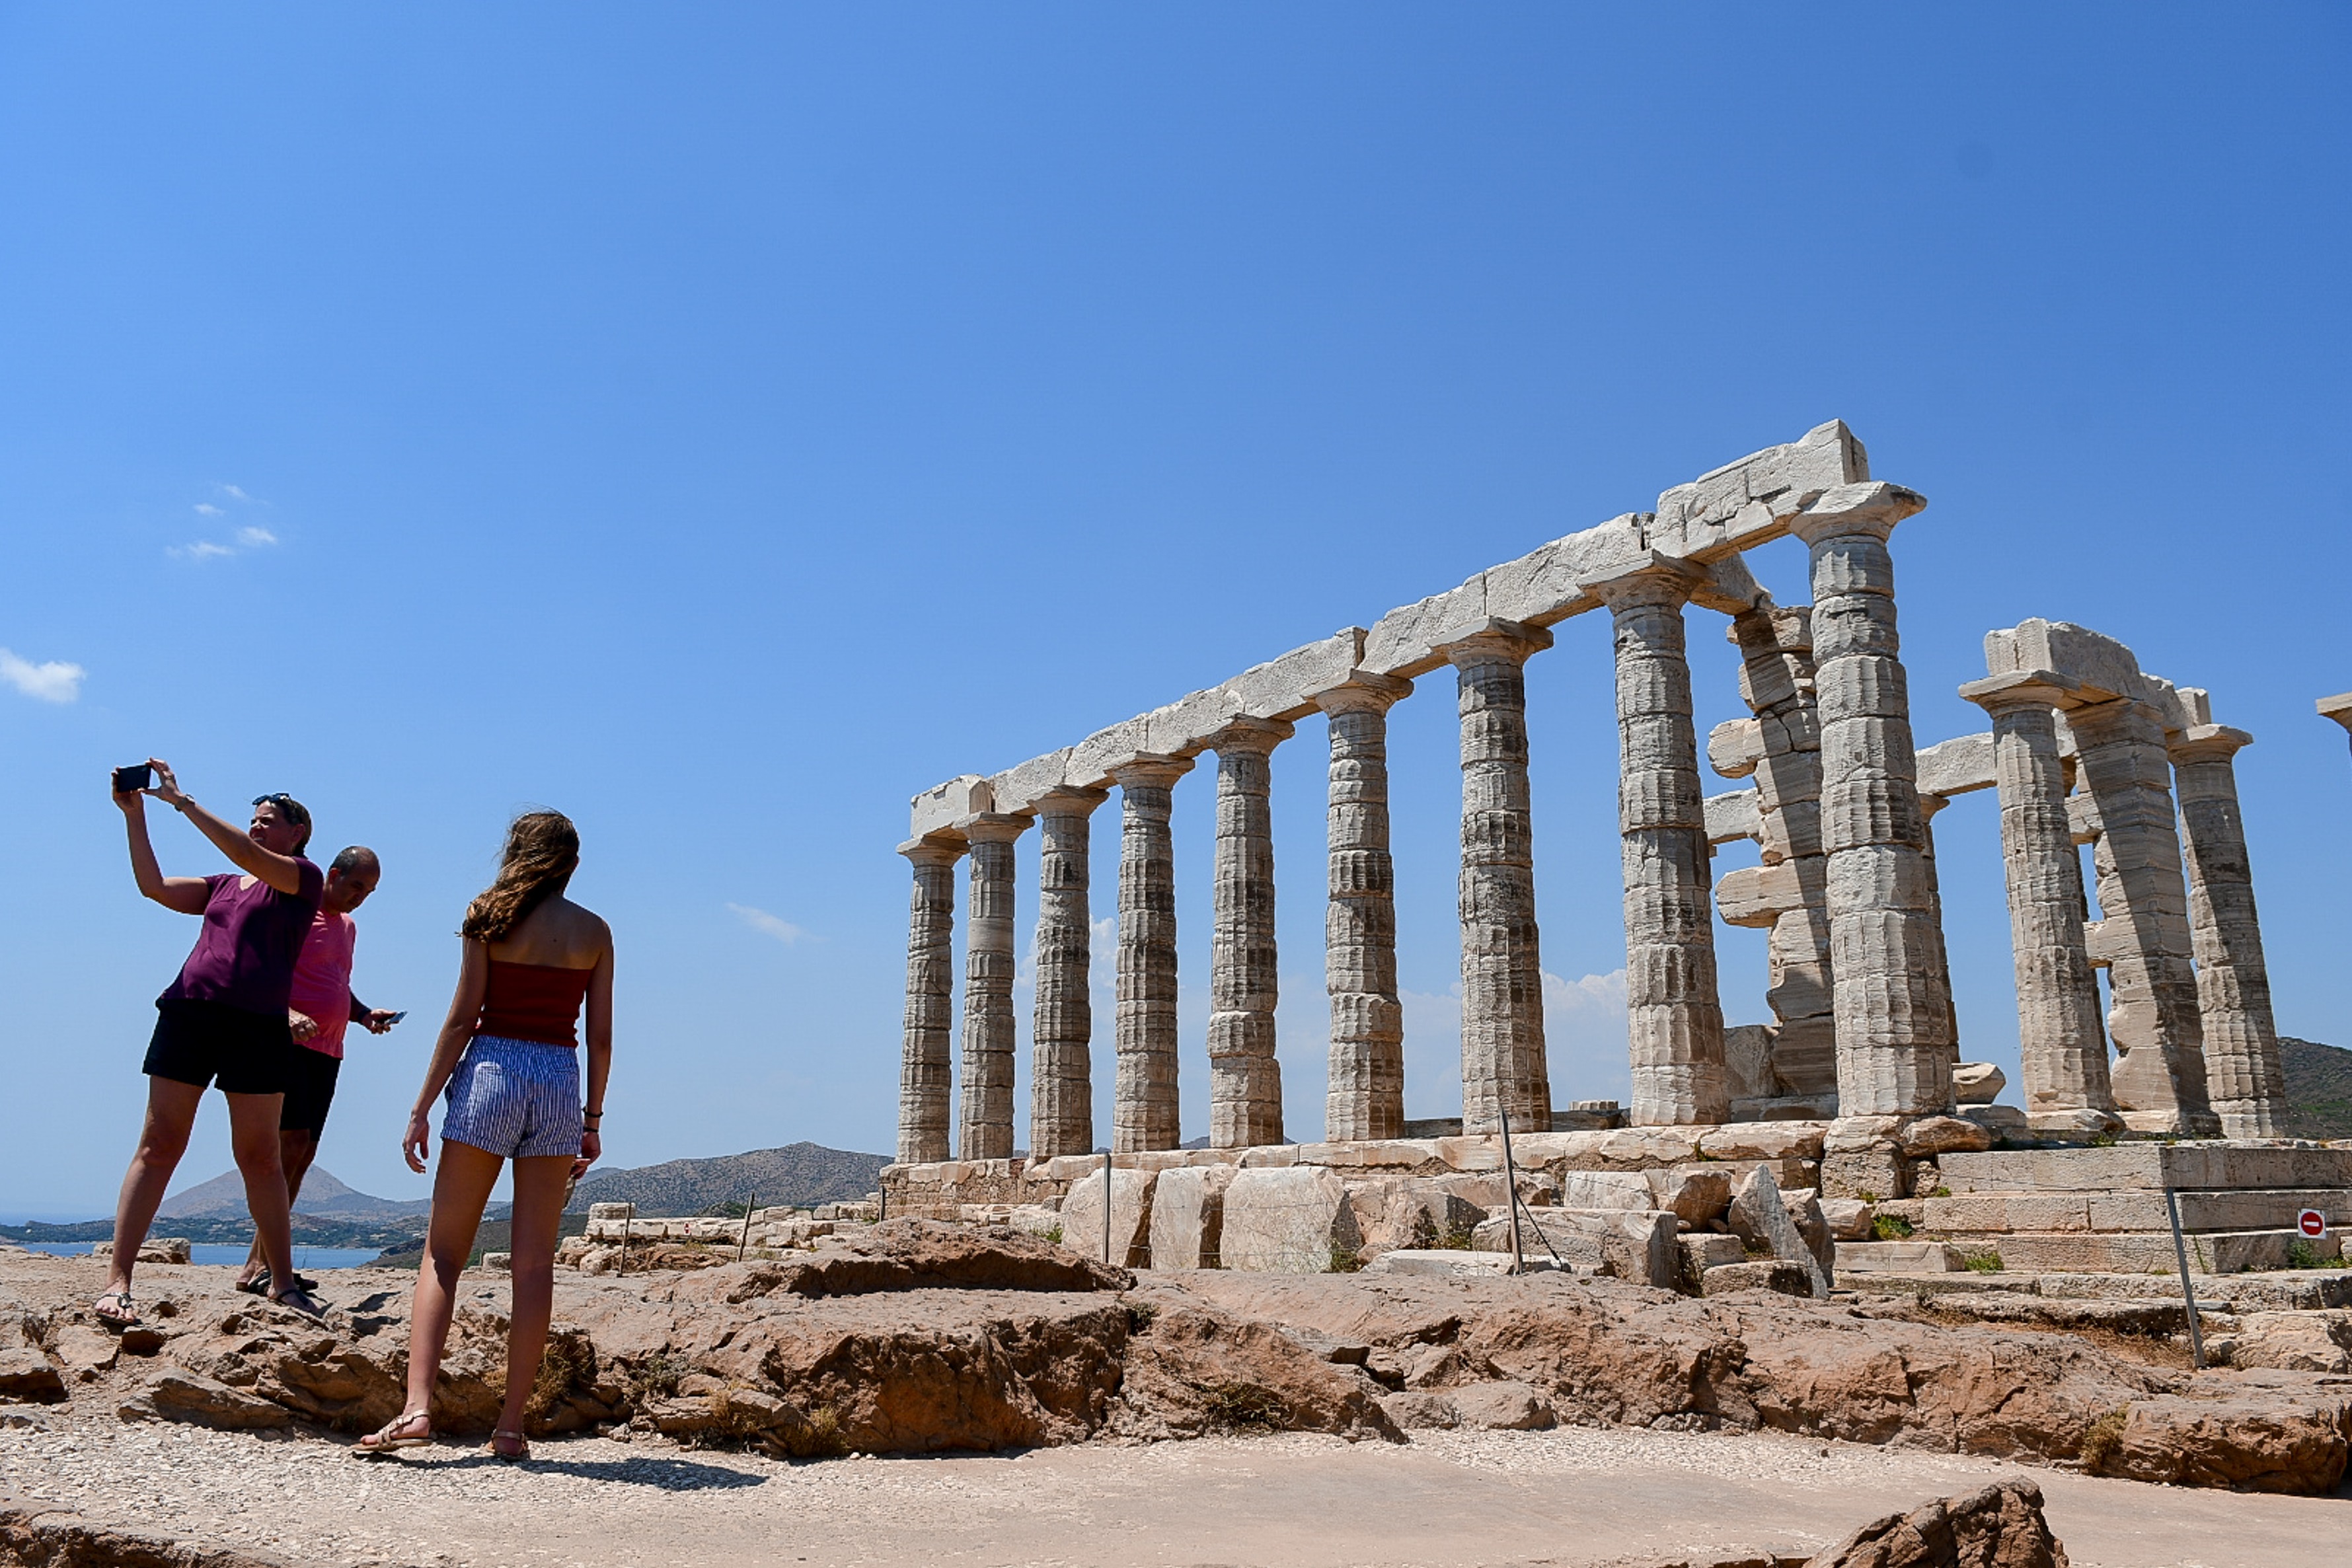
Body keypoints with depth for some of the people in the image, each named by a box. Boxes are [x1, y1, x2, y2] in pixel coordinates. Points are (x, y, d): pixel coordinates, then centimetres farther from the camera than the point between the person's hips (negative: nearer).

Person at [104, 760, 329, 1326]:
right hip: (188, 1014, 4)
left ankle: (283, 1282, 8)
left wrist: (181, 800, -8)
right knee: (159, 1147, -2)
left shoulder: (305, 878, 6)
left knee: (260, 1157, 0)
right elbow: (154, 886, 15)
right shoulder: (222, 887, 23)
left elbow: (249, 856, -9)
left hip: (258, 1026, -4)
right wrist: (135, 815, 9)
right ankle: (117, 1283, -3)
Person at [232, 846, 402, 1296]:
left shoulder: (347, 926, 21)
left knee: (303, 1155, 6)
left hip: (326, 1052, 9)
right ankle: (257, 1266, -15)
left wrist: (365, 1014, 11)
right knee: (292, 1143, -17)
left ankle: (264, 1262, 10)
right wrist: (286, 1012, -28)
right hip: (286, 1043, -9)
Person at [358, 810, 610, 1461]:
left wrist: (423, 1107, 0)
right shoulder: (595, 932, 6)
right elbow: (600, 1037, 5)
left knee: (443, 1252, 5)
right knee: (535, 1263, 4)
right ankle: (512, 1425, 7)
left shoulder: (490, 918, 1)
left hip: (491, 1072, -2)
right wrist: (592, 1121, 12)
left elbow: (462, 1019, -4)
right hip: (560, 1082, 2)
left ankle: (417, 1406, -7)